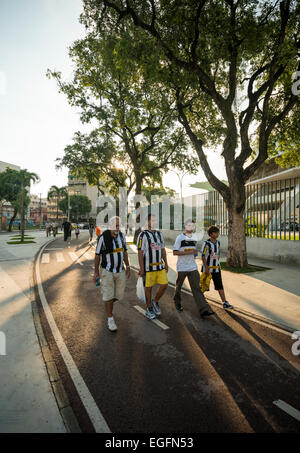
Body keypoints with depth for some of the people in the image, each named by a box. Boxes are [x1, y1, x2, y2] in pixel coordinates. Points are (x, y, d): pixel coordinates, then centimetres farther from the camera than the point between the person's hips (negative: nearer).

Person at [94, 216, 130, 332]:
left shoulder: (122, 236, -3)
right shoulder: (103, 238, -17)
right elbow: (97, 255, -7)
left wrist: (128, 267, 6)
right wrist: (96, 272, -4)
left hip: (120, 271, 5)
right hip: (107, 271, -4)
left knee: (119, 295, 10)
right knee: (108, 296, 1)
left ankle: (108, 302, 43)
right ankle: (110, 320, 18)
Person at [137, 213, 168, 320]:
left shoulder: (159, 234, 11)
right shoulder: (143, 235, -8)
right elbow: (140, 253, -10)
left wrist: (166, 264, 13)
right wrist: (141, 269, -13)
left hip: (160, 266, 6)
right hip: (148, 267, -5)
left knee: (164, 284, 3)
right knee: (148, 288, 5)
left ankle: (155, 302, 27)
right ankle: (149, 309, 23)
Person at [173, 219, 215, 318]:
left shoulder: (195, 237, 9)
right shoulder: (180, 237, -9)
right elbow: (175, 252, -15)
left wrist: (195, 252, 8)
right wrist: (188, 252, -21)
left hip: (193, 267, 3)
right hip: (181, 267, -3)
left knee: (196, 288, -3)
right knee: (179, 286, 13)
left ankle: (204, 310, -7)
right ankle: (177, 303, 38)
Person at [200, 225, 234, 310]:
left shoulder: (218, 242, 5)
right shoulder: (206, 243, -16)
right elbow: (203, 256, -16)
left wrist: (218, 264, 18)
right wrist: (206, 268, -19)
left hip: (216, 268, 5)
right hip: (208, 268, -5)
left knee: (220, 286, 3)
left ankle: (225, 303, 5)